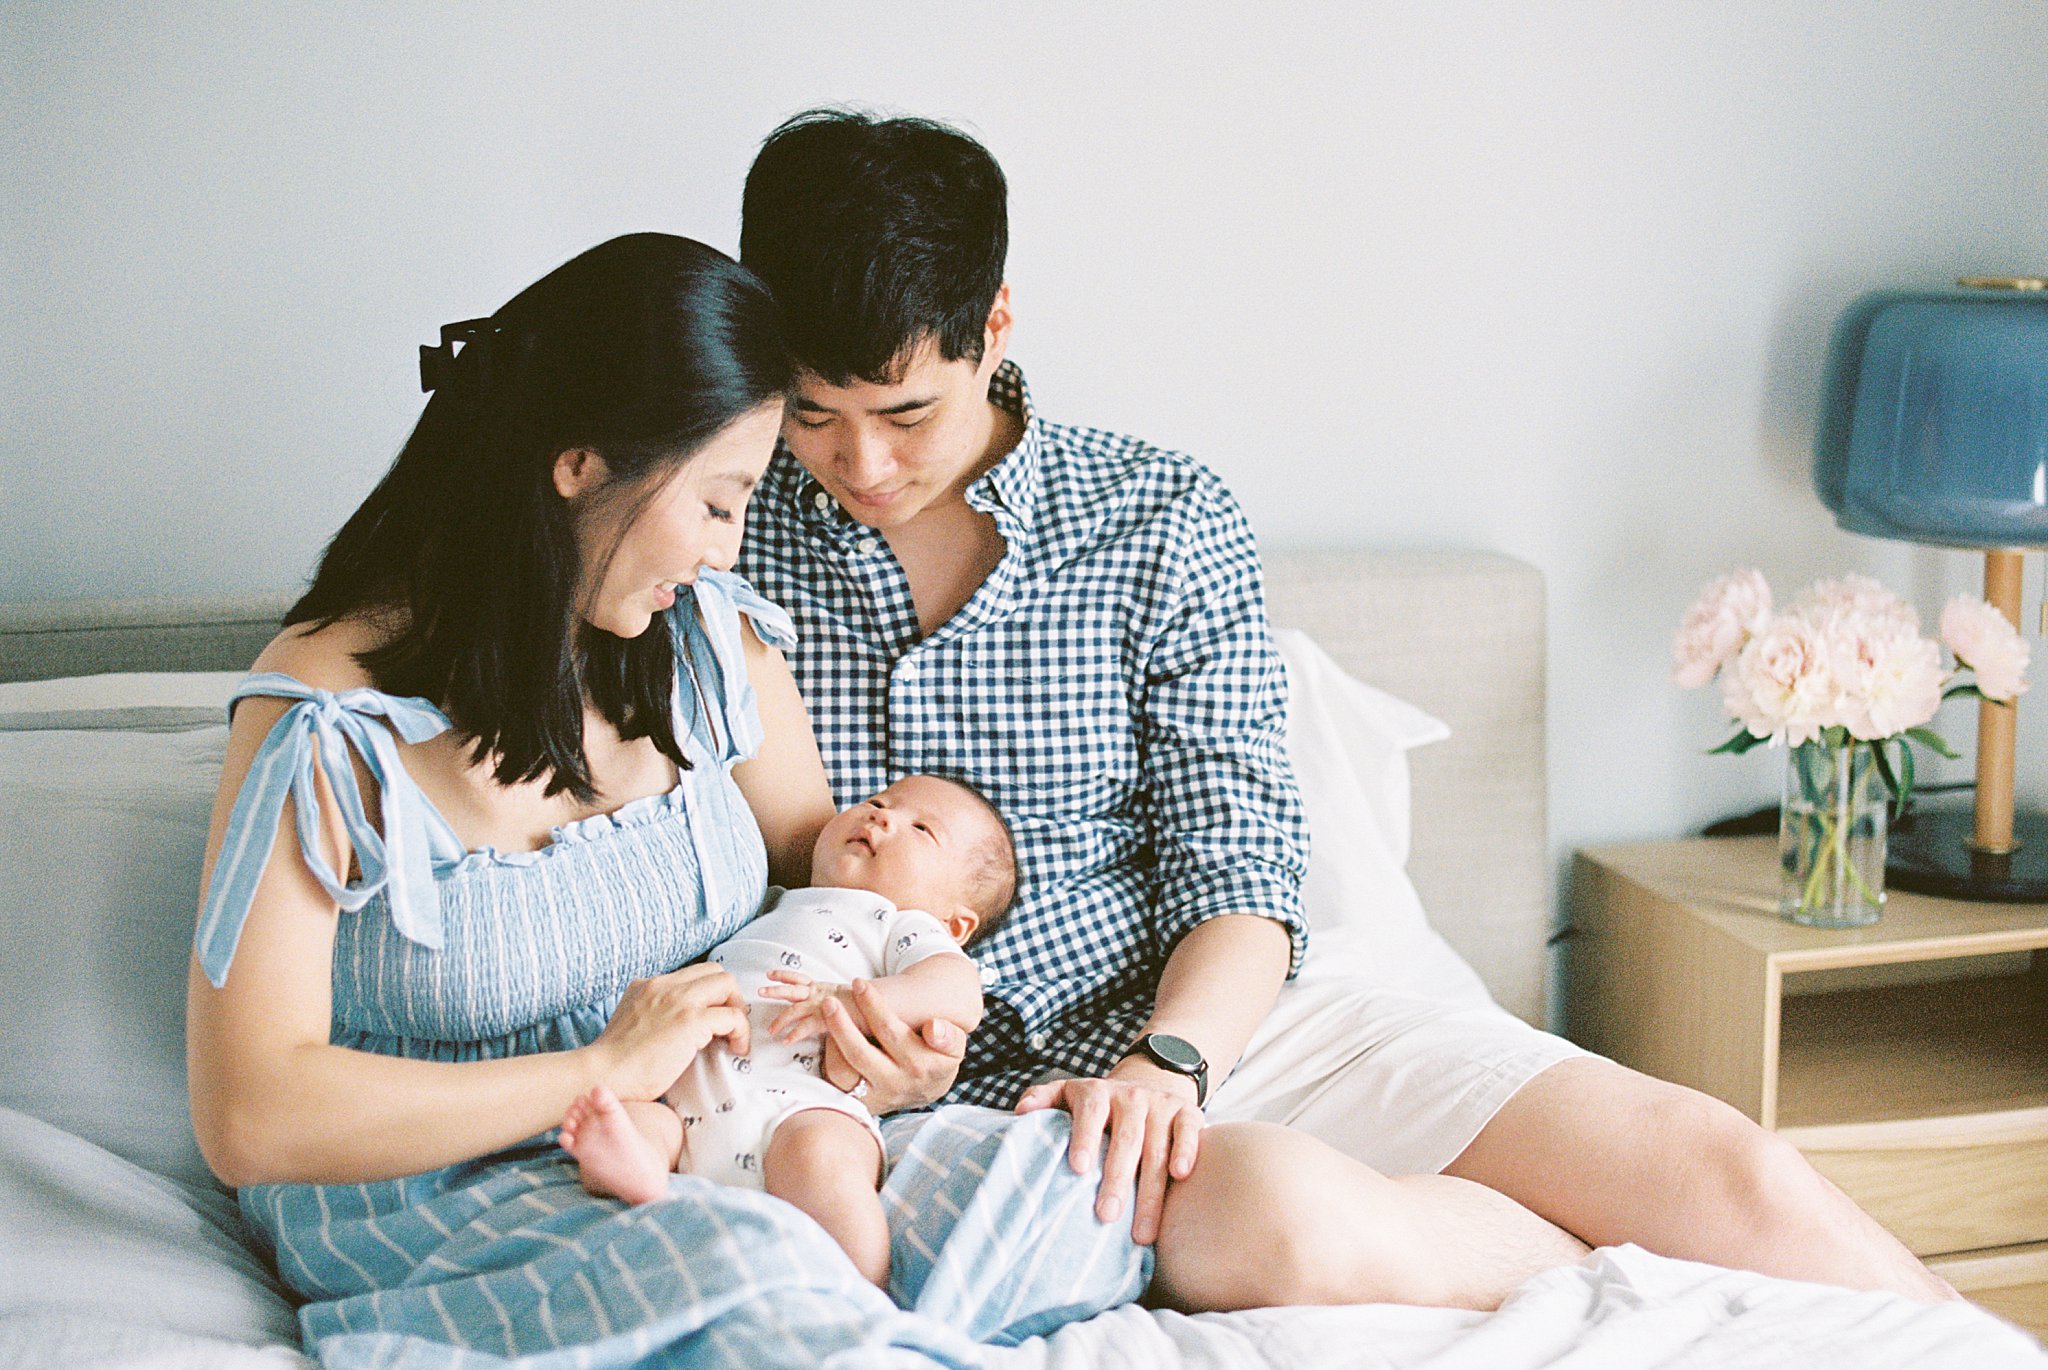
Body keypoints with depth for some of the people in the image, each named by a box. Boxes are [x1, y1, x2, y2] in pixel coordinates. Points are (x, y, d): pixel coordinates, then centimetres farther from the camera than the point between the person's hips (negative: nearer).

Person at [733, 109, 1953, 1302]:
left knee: (1735, 1179, -15)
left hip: (1203, 1026, 2)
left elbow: (1238, 874, 1)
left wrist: (1167, 1061, -19)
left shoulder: (1165, 522, 4)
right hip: (953, 1090, -1)